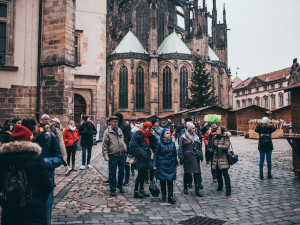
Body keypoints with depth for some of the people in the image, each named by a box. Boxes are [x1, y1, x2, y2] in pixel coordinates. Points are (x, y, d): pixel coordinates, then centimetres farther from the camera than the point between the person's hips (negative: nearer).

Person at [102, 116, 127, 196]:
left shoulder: (120, 130, 10)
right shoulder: (107, 132, -7)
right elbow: (104, 145, -8)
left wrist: (125, 149, 11)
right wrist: (105, 155, -16)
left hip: (121, 155, 5)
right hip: (113, 156, -5)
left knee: (122, 171, 14)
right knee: (112, 173, 3)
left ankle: (120, 185, 34)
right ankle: (113, 189, 15)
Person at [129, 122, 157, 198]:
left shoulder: (149, 135, 13)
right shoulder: (138, 134, -8)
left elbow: (154, 146, 5)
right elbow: (133, 146, -13)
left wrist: (153, 136, -2)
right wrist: (139, 154, -16)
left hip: (147, 158, 7)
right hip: (141, 159, -7)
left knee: (144, 174, 15)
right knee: (140, 174, -3)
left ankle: (141, 189, 27)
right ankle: (136, 191, 8)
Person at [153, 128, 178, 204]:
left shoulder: (172, 143, 5)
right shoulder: (159, 144, -5)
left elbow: (175, 154, 12)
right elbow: (156, 155, -2)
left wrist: (176, 164, 12)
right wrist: (154, 165, -4)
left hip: (171, 165, 2)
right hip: (162, 165, -2)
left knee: (170, 181, -1)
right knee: (163, 181, 7)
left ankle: (171, 197, 2)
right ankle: (163, 195, 22)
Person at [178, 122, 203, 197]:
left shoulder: (196, 137, 11)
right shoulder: (183, 137, -5)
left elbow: (200, 147, 18)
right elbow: (180, 149, -6)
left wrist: (201, 155, 14)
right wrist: (181, 158, -11)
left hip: (195, 158, 4)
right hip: (187, 158, -4)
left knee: (197, 173, -2)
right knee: (186, 173, 8)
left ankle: (197, 190, 3)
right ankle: (185, 188, 25)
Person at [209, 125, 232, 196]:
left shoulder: (226, 137, -7)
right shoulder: (215, 137, 9)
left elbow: (227, 146, -16)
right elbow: (211, 145, 9)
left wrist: (217, 146, -16)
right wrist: (210, 138, -1)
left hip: (223, 158, -6)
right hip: (216, 158, 6)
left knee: (225, 174, -8)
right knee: (218, 174, 15)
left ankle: (228, 190, -3)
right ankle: (220, 186, 33)